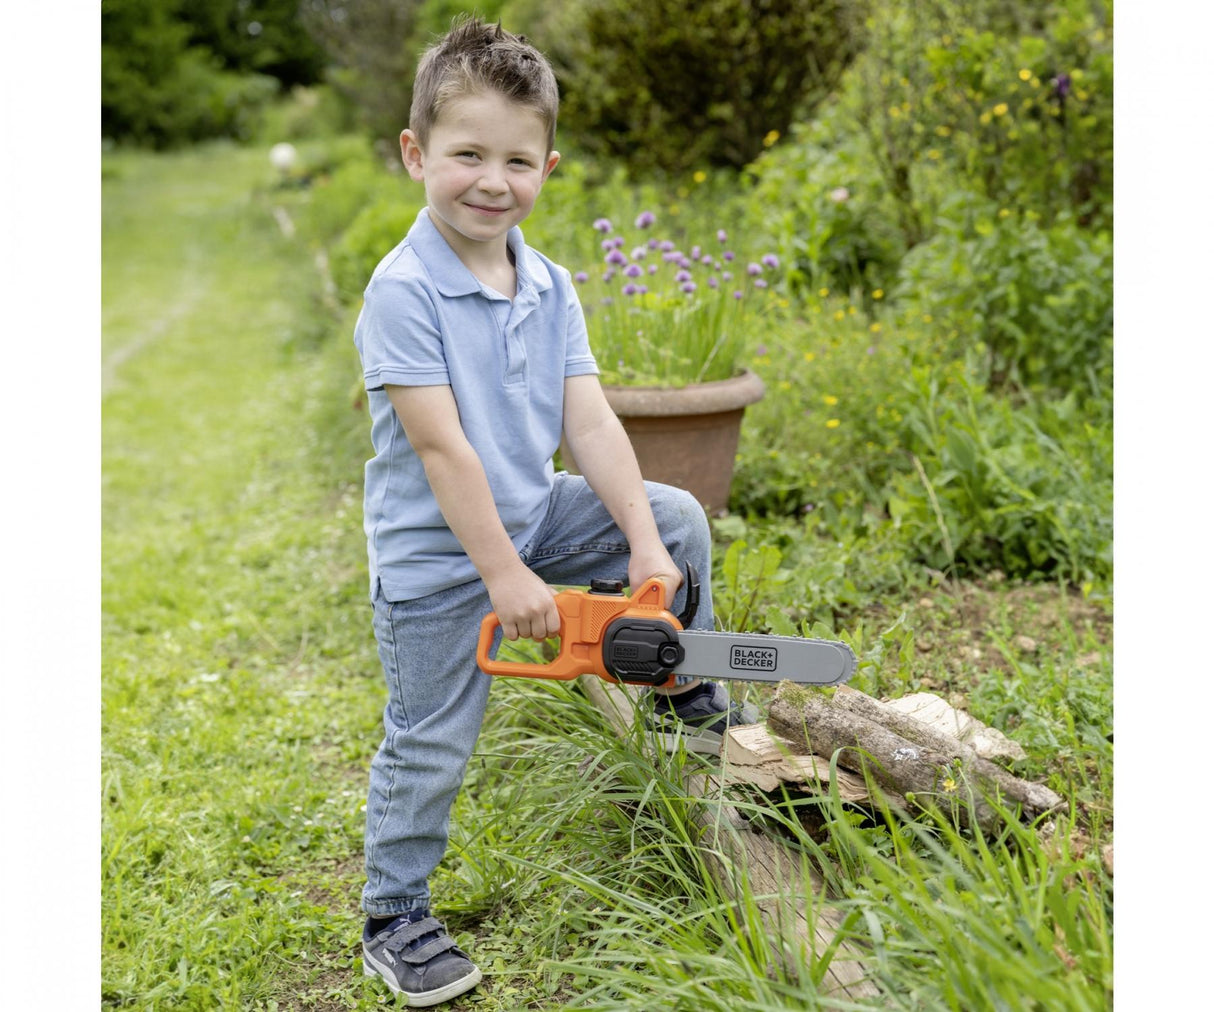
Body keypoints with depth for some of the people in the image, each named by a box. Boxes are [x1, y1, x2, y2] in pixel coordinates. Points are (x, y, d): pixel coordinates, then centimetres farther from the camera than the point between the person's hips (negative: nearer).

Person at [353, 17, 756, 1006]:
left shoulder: (551, 288, -1)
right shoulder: (403, 291, -22)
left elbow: (589, 422, -5)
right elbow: (440, 446, -24)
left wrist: (644, 542, -13)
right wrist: (504, 574, -23)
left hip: (534, 518, 6)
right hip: (435, 556, -6)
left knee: (677, 516, 1)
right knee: (429, 748, 3)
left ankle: (684, 682, 23)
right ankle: (394, 921, 23)